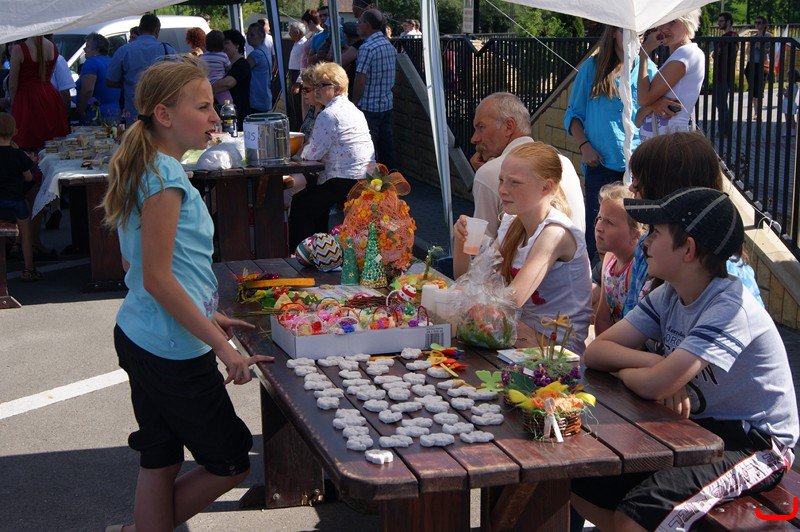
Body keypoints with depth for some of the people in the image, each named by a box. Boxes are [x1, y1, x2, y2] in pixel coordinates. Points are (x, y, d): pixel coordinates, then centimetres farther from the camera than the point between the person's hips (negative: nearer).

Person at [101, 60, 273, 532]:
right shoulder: (165, 178, -20)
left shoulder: (148, 169, 10)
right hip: (172, 350, -10)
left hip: (140, 336, 10)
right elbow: (157, 278, -22)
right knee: (230, 462, 6)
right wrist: (222, 346, -20)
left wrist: (205, 316, 18)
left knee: (161, 462, 16)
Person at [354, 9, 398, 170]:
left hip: (369, 106, -8)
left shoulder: (367, 48, -16)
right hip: (387, 104, 8)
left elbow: (360, 81, -17)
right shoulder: (390, 46, 9)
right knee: (386, 145, 11)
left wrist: (354, 103, -7)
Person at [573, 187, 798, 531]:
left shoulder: (731, 308, -24)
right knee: (581, 481, -1)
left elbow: (654, 386, -32)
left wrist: (623, 371, -10)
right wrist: (655, 363, -20)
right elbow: (595, 352, -3)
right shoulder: (668, 296, 2)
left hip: (756, 444, -8)